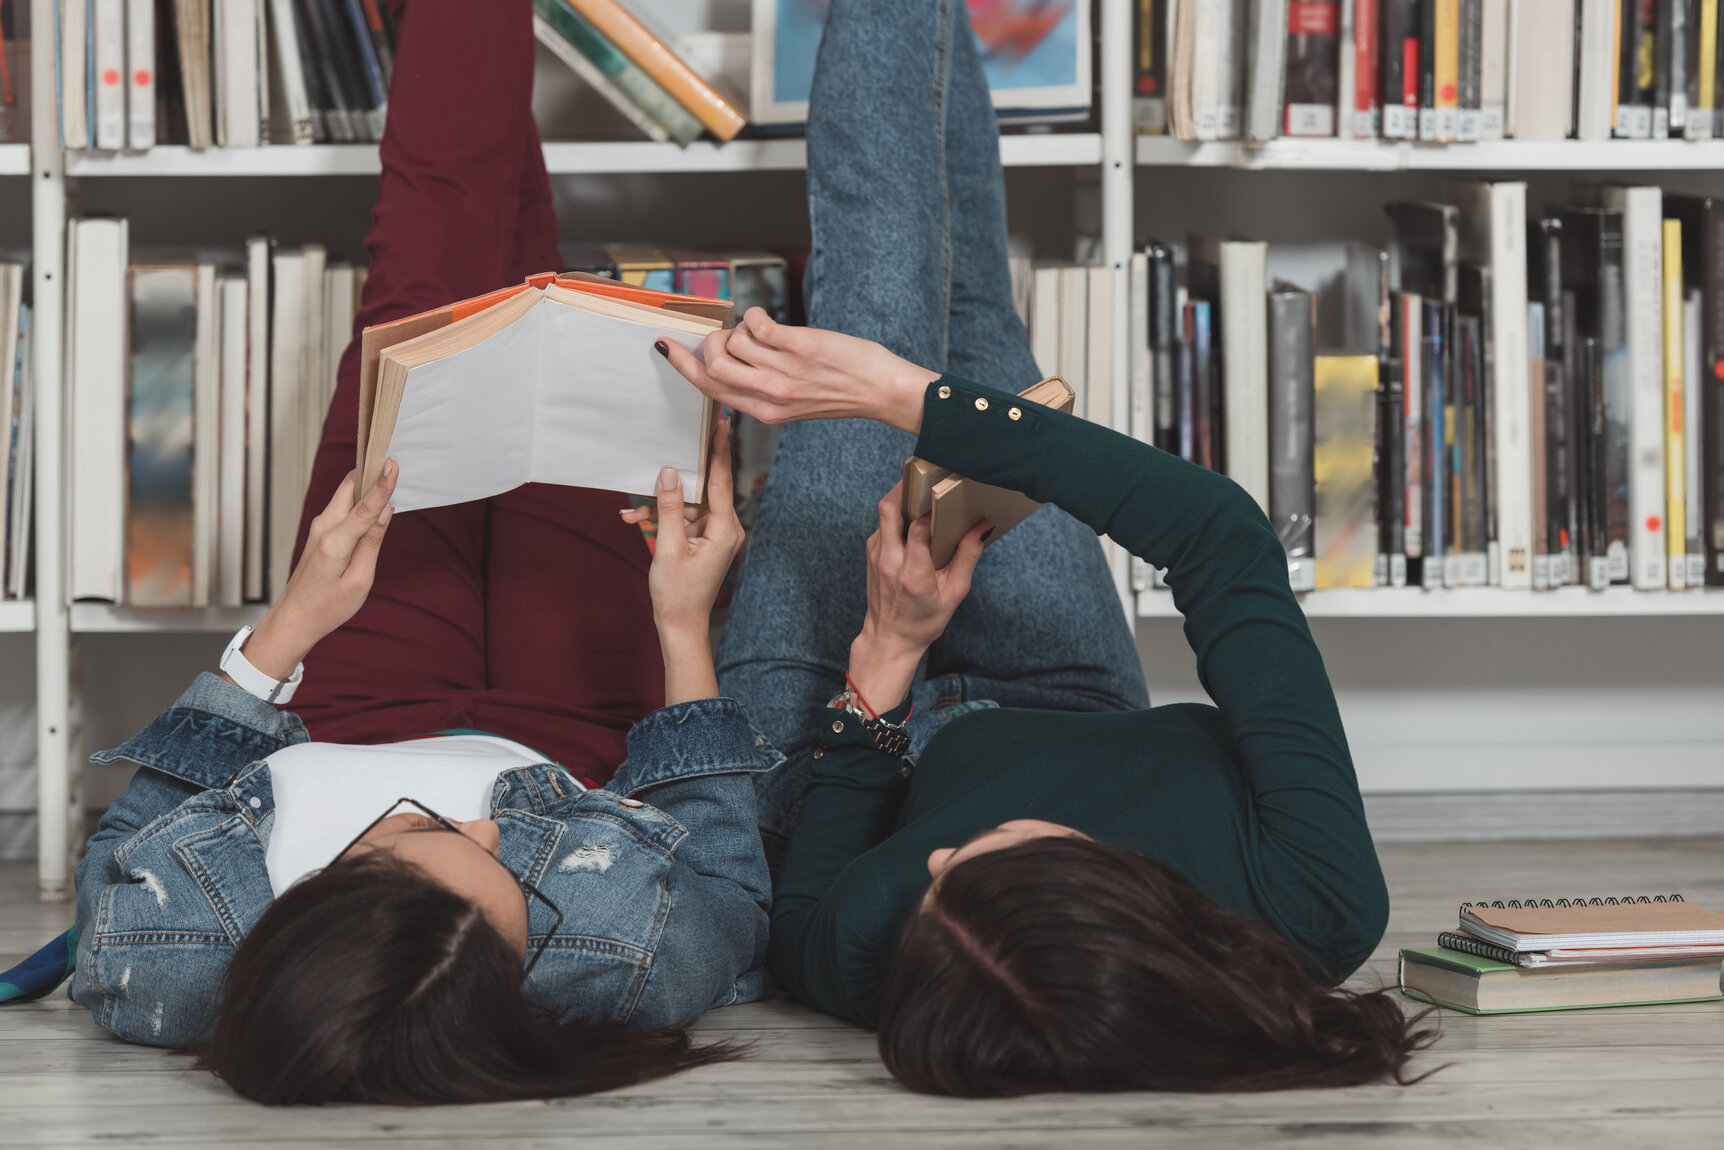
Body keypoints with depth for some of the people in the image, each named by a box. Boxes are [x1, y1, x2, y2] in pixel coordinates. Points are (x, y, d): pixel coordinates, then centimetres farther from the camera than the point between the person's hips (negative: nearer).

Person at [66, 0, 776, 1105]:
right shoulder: (629, 959, -48)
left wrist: (286, 629, -22)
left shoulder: (158, 967, -45)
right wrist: (686, 633, -22)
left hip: (351, 732, 1)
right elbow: (733, 903, -22)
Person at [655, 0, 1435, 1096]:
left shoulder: (869, 955, -45)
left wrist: (885, 656, -24)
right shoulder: (1320, 914, -46)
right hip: (1078, 716, 1)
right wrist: (910, 399, -38)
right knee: (969, 304, 16)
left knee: (881, 269, 8)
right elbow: (1226, 533, -40)